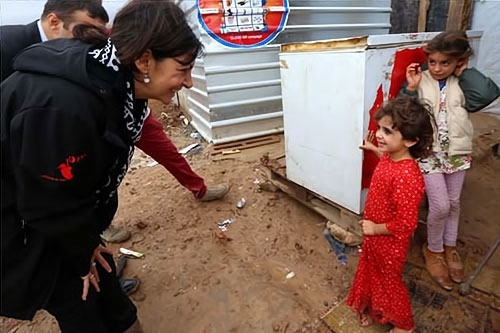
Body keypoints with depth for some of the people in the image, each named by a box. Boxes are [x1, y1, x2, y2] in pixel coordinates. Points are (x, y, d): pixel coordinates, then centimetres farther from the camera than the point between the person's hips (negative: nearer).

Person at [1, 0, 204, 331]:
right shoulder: (63, 105, -38)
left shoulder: (117, 84, -10)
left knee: (100, 270, 17)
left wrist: (89, 239, 5)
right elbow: (52, 204, -26)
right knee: (74, 298, 6)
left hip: (56, 211, 7)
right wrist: (80, 254, -8)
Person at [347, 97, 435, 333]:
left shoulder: (407, 177, -37)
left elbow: (405, 224, -33)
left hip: (389, 241, -8)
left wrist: (374, 228, -21)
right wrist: (374, 149, 16)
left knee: (389, 281, 18)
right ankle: (373, 309, 55)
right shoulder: (391, 157, -9)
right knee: (370, 274, 28)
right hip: (374, 237, 8)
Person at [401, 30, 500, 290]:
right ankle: (433, 250, 23)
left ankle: (449, 248, 38)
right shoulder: (420, 81, -5)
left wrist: (466, 71, -9)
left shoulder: (463, 84, 1)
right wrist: (410, 89, -21)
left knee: (454, 203, 16)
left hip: (457, 153, 3)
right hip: (428, 154, -3)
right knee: (440, 206, -3)